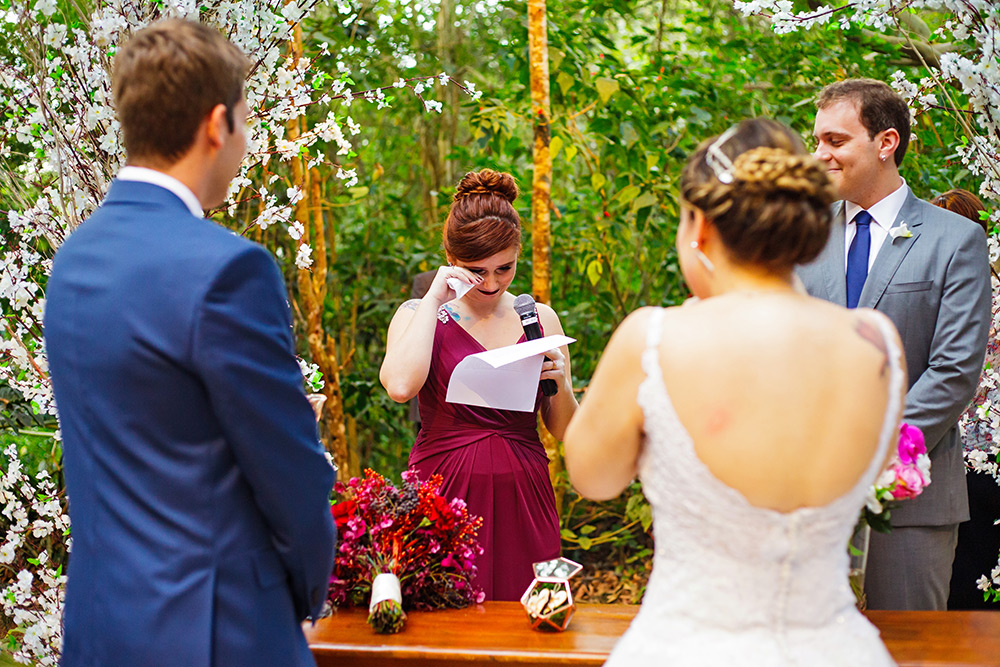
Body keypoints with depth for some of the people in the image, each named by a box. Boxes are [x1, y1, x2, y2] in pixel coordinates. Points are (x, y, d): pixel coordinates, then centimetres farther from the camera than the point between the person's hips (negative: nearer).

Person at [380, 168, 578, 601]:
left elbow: (565, 431, 12)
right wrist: (434, 300, -12)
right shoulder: (418, 316, 3)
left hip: (521, 496, 2)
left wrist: (559, 382, -8)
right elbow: (400, 386, -20)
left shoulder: (539, 319, 9)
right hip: (444, 495, -2)